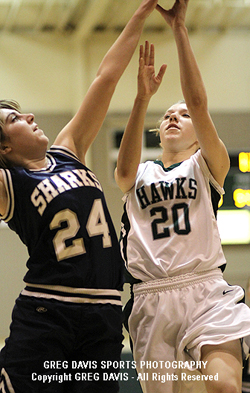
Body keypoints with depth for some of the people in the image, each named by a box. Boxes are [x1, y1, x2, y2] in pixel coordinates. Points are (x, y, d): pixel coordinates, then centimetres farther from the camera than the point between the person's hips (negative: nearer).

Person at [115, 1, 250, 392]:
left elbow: (198, 100, -3)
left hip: (205, 292, -3)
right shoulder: (139, 175, 19)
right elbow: (125, 168, -7)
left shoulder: (208, 166, 12)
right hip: (151, 298, 3)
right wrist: (143, 98, -19)